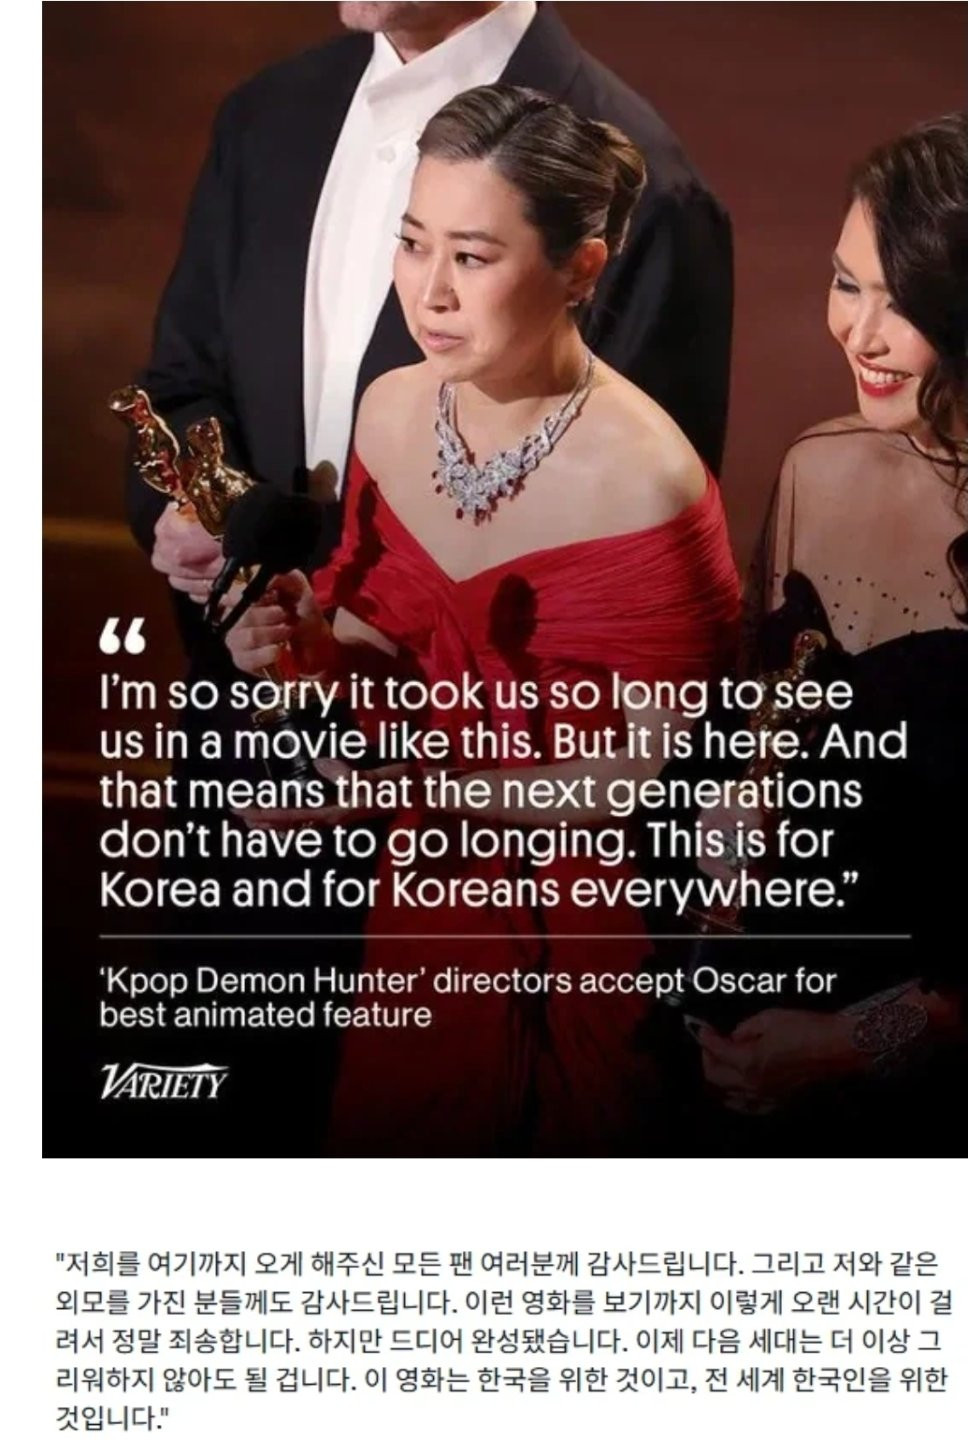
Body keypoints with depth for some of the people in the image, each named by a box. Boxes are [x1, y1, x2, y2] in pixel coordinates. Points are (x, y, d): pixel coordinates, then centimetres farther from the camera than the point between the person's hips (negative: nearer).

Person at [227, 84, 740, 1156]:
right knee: (389, 1131, 24)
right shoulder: (391, 411, -7)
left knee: (559, 1138, 17)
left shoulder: (646, 483, -25)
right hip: (425, 892, 6)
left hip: (583, 921, -5)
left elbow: (658, 770, -19)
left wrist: (428, 788, -26)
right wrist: (314, 644, -15)